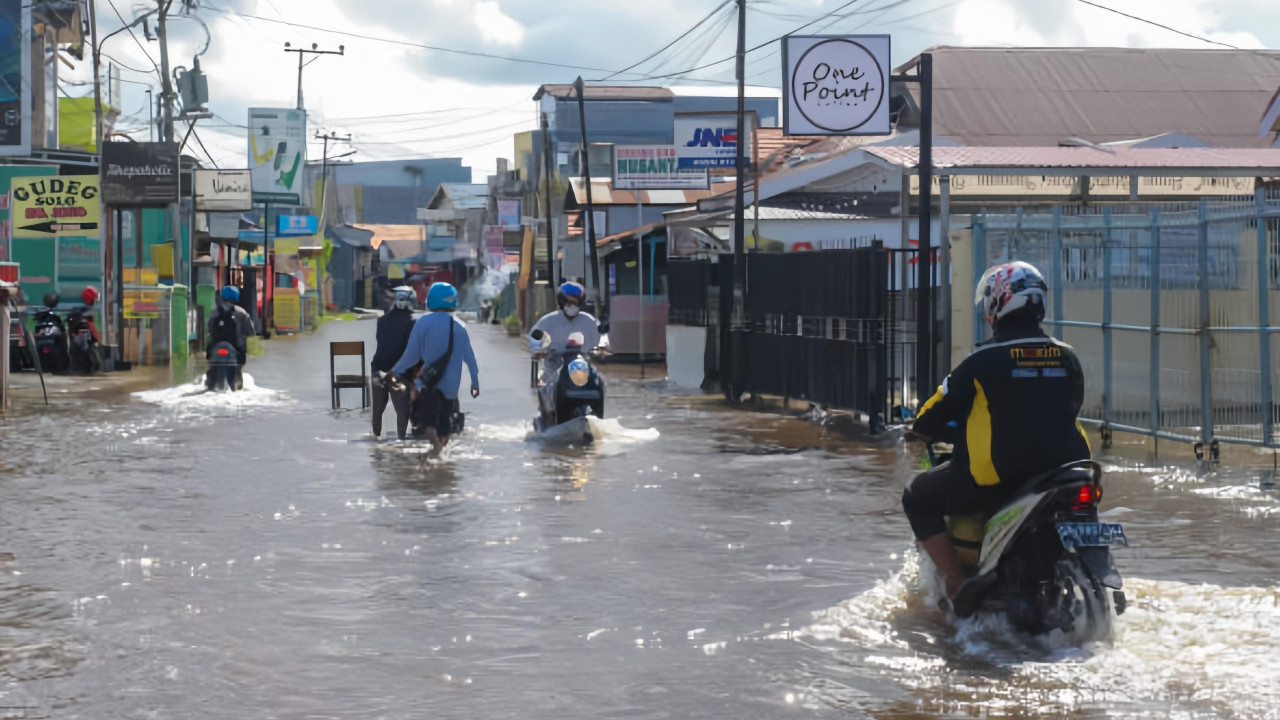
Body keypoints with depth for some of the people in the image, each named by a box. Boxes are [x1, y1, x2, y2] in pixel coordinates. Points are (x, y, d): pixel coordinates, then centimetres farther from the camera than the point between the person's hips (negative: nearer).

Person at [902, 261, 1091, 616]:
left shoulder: (983, 361, -9)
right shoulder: (1067, 357, 5)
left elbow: (932, 418, -2)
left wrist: (921, 427, 21)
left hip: (995, 478, -5)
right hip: (1061, 472, 6)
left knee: (919, 499, 15)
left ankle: (957, 584, 0)